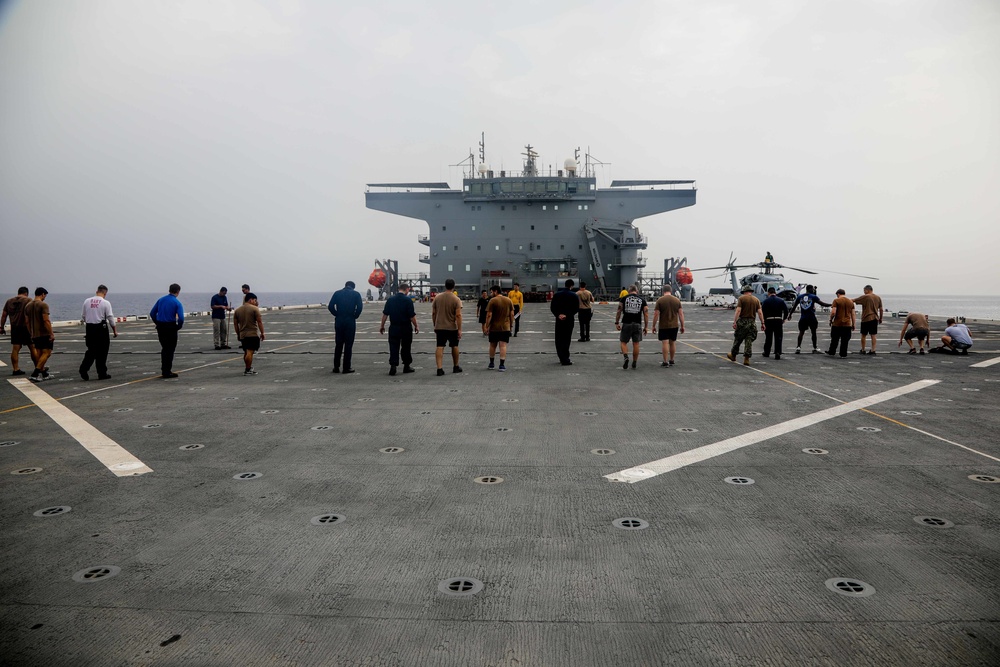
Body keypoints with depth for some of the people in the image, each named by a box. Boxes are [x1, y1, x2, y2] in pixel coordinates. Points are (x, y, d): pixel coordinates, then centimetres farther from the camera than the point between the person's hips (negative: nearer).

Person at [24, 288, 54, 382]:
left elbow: (27, 321, 14)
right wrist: (52, 333, -16)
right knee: (46, 353, -6)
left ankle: (43, 373, 19)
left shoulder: (28, 305, 12)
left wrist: (31, 333, 21)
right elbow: (46, 320, -19)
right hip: (44, 334, -8)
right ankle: (35, 374, -15)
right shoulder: (43, 305, -12)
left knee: (39, 353, 13)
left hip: (34, 334, 8)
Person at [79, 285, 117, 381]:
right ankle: (102, 374, 10)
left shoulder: (87, 301, 6)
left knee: (91, 350, 14)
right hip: (101, 328, -4)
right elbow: (110, 318, -7)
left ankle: (84, 369, -3)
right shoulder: (105, 303, -8)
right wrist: (115, 330, 1)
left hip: (89, 327, 4)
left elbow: (84, 317, 12)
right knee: (102, 351, 4)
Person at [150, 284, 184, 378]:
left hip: (160, 327, 5)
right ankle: (167, 373, 7)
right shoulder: (177, 303, -9)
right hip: (171, 328, -5)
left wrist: (157, 324, 15)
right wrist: (178, 327, -1)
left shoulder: (160, 300, 6)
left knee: (164, 349, 17)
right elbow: (181, 318, -19)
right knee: (170, 350, 4)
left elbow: (152, 313, 7)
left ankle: (164, 371, 22)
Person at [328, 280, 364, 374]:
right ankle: (346, 368, 4)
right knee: (348, 345, 3)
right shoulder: (356, 294, 1)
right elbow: (360, 307, -12)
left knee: (338, 345, 10)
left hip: (339, 321, 2)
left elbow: (330, 306, -3)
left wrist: (337, 315, 7)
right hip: (350, 321, -2)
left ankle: (336, 367, 10)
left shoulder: (337, 293, 6)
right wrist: (355, 316, 1)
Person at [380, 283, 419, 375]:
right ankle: (406, 366, 18)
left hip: (394, 327, 2)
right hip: (406, 328, -2)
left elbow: (385, 314, 3)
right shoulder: (408, 300, -10)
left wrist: (382, 325, 12)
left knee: (393, 347, 4)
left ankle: (393, 366, -6)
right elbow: (412, 316, -11)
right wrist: (416, 326, 0)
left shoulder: (390, 299, 1)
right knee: (406, 347, 11)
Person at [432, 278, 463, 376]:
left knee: (439, 347, -1)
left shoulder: (437, 297, 2)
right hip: (452, 327, -2)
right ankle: (456, 367, 28)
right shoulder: (456, 299, -9)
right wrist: (459, 329, -12)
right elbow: (458, 315, -15)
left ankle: (439, 369, -11)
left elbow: (433, 313, 5)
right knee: (454, 346, 15)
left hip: (439, 327, 2)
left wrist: (435, 326, 16)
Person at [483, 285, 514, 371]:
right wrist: (511, 325, 14)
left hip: (494, 328, -2)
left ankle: (491, 364, 22)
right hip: (505, 327, 2)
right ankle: (501, 365, -7)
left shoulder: (492, 301, -9)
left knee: (492, 345, 12)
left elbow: (489, 315, -12)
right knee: (503, 346, -1)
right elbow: (512, 314, 5)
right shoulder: (509, 300, 4)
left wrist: (487, 326, -5)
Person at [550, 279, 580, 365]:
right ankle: (565, 359, -2)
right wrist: (567, 315, -9)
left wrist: (558, 315, -5)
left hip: (559, 319, 2)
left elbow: (552, 307, 0)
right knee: (566, 339, 2)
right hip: (569, 320, -2)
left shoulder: (556, 295, 4)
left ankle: (562, 358, 13)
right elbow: (576, 309, -9)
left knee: (559, 340, 10)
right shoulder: (574, 296, -4)